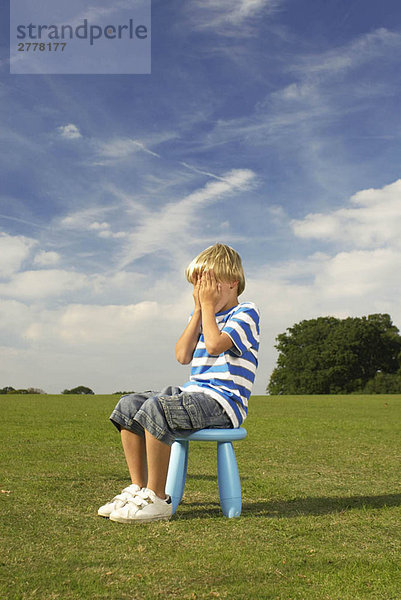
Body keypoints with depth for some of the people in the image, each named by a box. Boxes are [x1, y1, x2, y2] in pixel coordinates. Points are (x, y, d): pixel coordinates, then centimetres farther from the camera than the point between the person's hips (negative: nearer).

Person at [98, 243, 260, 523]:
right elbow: (183, 356, 6)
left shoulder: (245, 312, -2)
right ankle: (138, 488, -1)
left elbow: (215, 345, -20)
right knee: (128, 406, -4)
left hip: (224, 400, -9)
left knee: (157, 407, -31)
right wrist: (199, 309, 6)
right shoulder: (201, 316, 21)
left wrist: (208, 305, -7)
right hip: (194, 392, 9)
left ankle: (157, 499, -22)